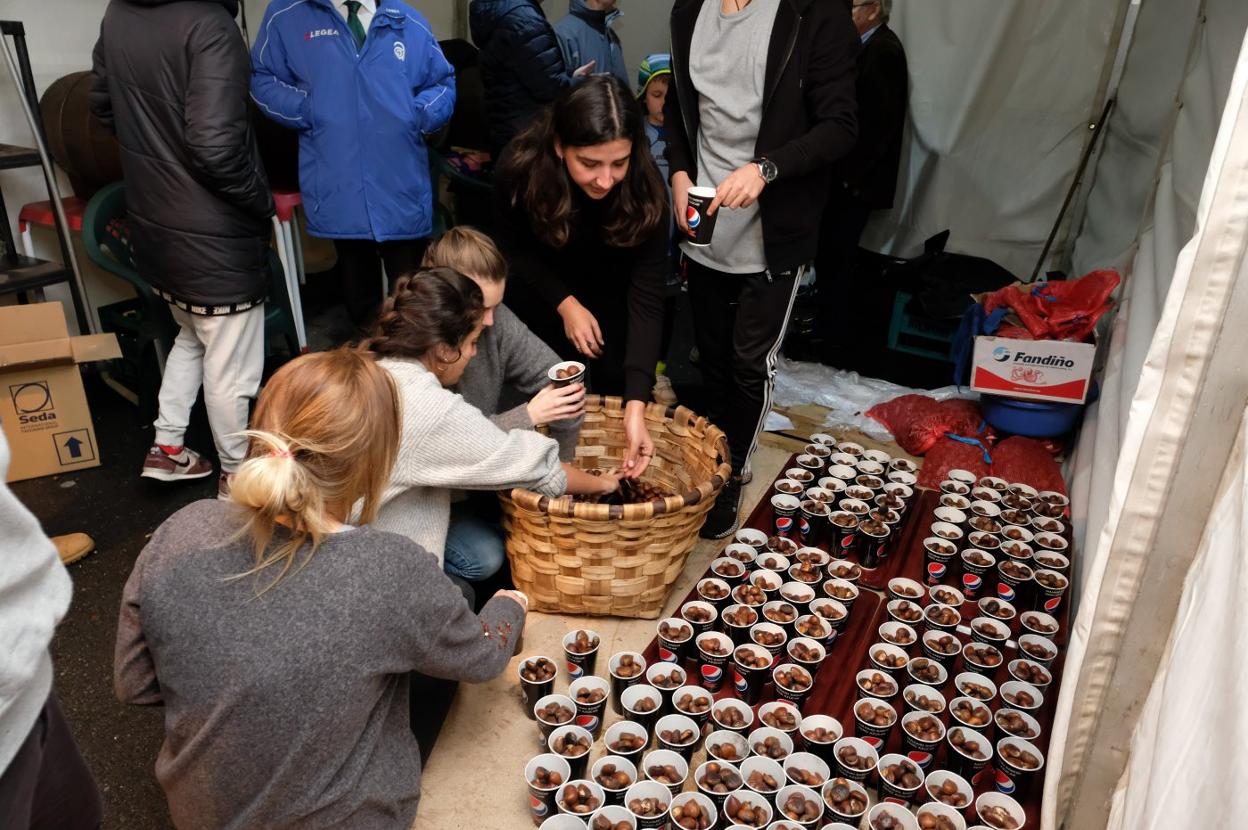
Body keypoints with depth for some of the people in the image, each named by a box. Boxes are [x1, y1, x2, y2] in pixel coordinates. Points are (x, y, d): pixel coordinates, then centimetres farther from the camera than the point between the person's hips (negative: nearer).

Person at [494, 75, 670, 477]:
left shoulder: (645, 189, -34)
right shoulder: (520, 168, -32)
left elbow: (646, 297, -35)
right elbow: (515, 250, -12)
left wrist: (637, 405, -44)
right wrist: (565, 304, -23)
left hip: (609, 291, 0)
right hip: (541, 289, 1)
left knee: (614, 383, 1)